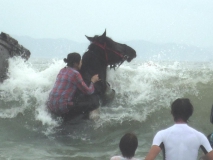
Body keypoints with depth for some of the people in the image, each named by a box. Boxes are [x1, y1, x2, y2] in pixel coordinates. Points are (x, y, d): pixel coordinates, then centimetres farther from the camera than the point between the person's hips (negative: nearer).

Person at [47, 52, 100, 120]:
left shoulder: (62, 71, 14)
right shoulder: (75, 74, -8)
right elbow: (88, 91, -2)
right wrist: (93, 81, 18)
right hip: (62, 108, -9)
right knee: (94, 102, -7)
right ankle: (67, 116, -5)